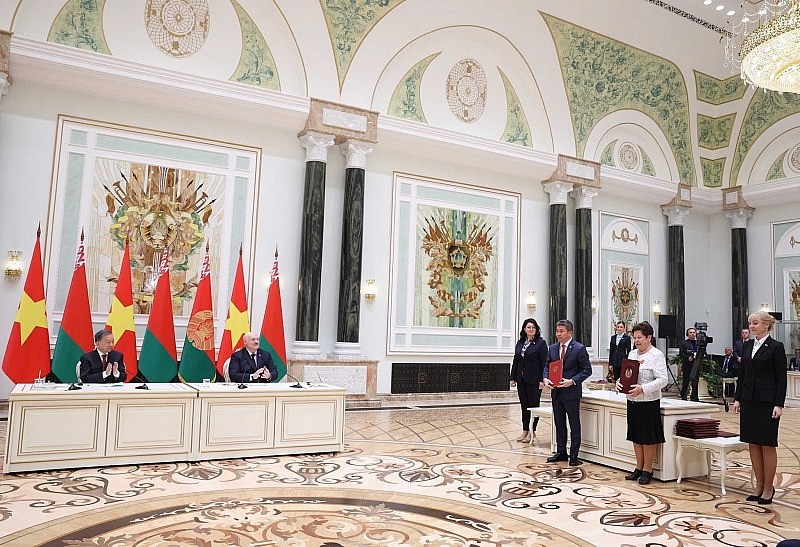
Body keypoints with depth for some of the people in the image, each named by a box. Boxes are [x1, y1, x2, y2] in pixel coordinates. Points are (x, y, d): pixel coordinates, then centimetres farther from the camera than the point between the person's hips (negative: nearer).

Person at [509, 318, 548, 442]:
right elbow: (515, 361, 13)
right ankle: (525, 431, 20)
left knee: (533, 405, 3)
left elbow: (544, 363, -9)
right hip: (521, 379, 6)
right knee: (524, 405, 11)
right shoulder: (520, 343, 10)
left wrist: (542, 380, -15)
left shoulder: (541, 343, -6)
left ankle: (532, 432, 12)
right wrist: (513, 378, 9)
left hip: (534, 380, -5)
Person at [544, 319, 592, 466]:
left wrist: (571, 381, -20)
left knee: (574, 425, 6)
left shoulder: (579, 349, -11)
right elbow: (547, 366, 13)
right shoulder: (552, 348, 7)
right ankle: (561, 453, 27)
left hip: (571, 393, -6)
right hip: (556, 392, 6)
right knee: (559, 424, 15)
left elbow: (587, 370, -10)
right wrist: (546, 378, -7)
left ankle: (574, 456, 16)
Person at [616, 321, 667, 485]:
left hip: (649, 402, -7)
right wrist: (619, 382, -4)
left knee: (648, 437, 3)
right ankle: (639, 468, 25)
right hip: (632, 401, 7)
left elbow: (662, 380, -17)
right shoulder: (632, 354, 13)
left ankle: (647, 470, 14)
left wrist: (642, 389, -25)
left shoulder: (656, 355, -10)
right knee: (635, 436, 14)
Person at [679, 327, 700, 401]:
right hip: (687, 366, -3)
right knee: (685, 382, -2)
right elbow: (681, 353, -1)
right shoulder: (684, 343, 5)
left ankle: (695, 398, 14)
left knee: (695, 382, 5)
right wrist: (688, 357, -17)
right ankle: (683, 397, 5)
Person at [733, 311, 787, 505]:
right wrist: (737, 398, 8)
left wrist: (779, 405, -13)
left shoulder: (776, 347, -7)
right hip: (749, 400, 6)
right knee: (753, 444, 9)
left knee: (767, 445, 2)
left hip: (767, 401, -6)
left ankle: (768, 488, 13)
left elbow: (781, 378, -8)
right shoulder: (747, 346, 10)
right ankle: (759, 486, 19)